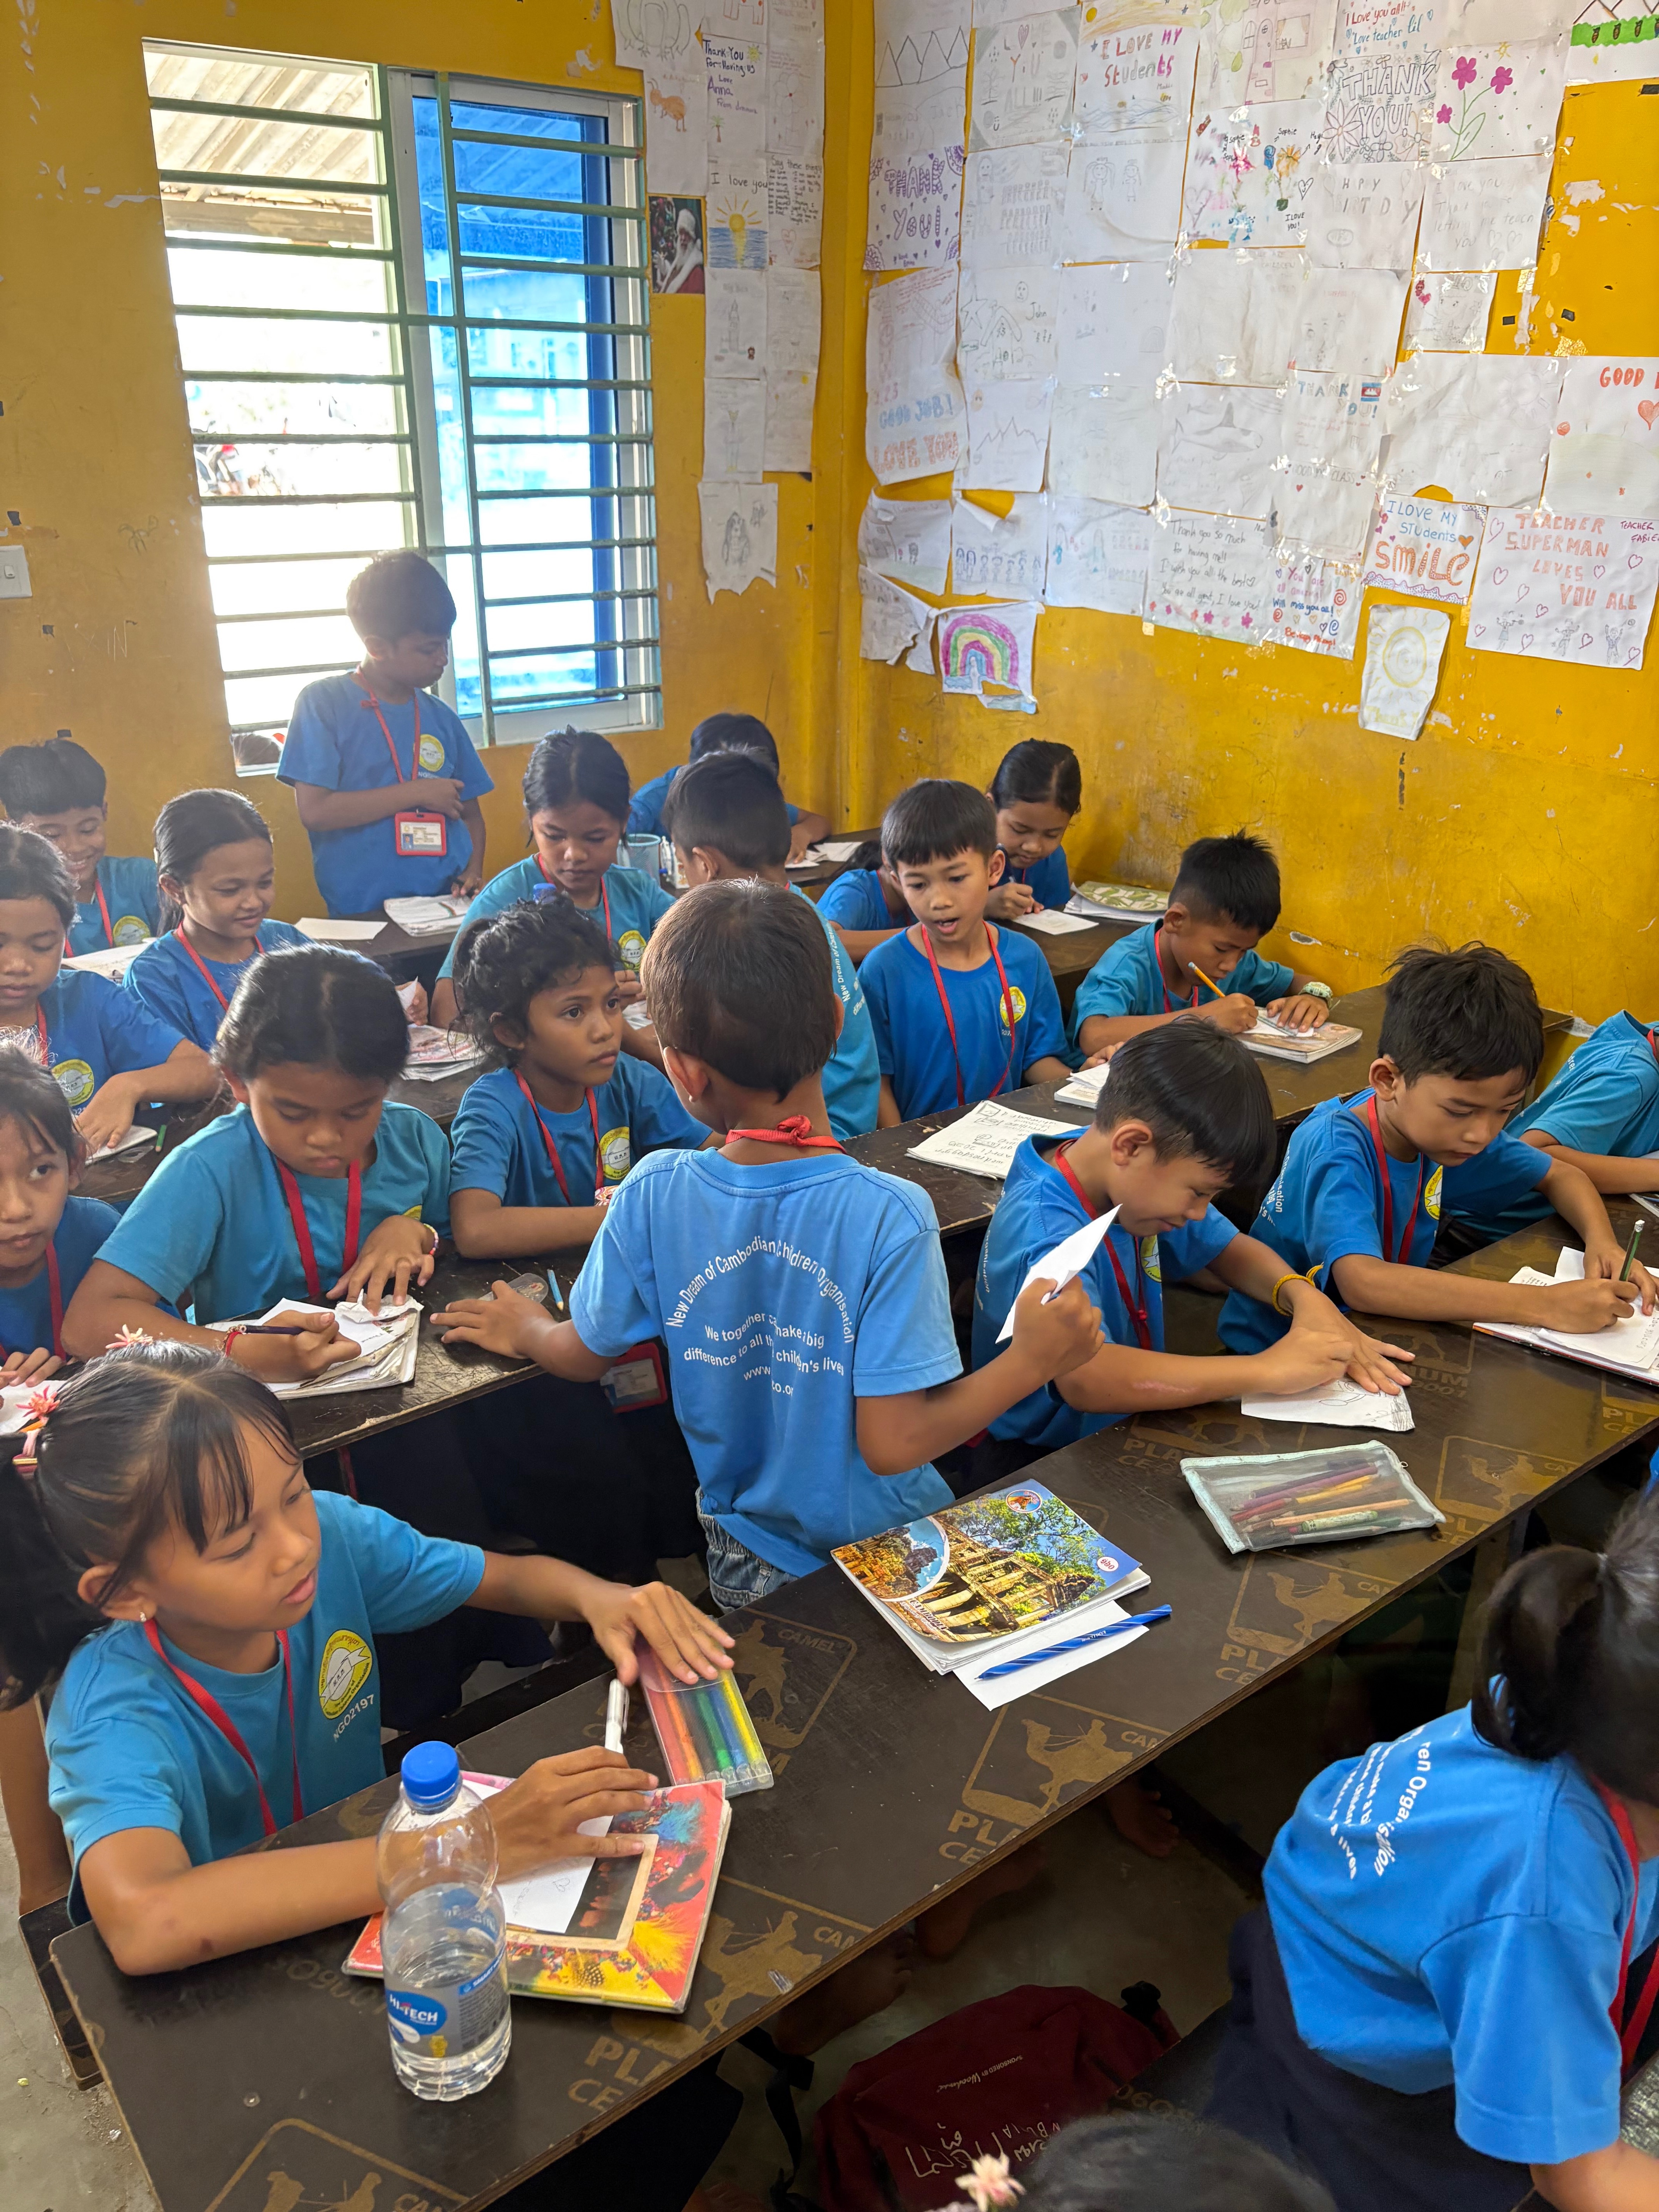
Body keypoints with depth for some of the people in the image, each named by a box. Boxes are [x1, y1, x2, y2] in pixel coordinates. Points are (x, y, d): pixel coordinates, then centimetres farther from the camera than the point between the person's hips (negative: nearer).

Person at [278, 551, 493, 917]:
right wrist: (417, 793, -6)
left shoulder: (442, 718, 13)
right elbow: (314, 811, -8)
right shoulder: (323, 704, 1)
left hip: (450, 906, 3)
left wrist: (474, 871, 0)